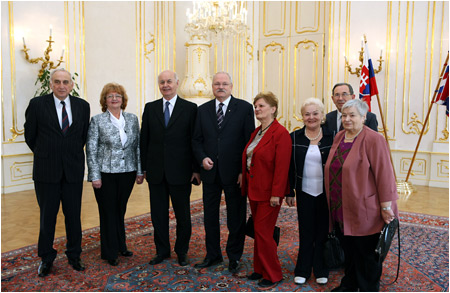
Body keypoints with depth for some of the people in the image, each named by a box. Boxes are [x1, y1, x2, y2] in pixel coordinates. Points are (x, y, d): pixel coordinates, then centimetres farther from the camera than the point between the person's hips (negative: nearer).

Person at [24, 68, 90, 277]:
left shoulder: (82, 106, 3)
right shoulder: (37, 104, -3)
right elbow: (30, 135, 6)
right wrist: (45, 155, 12)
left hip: (74, 170, 2)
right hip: (46, 170, -1)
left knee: (73, 215, 9)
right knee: (47, 216, 9)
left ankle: (74, 256, 25)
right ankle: (46, 259, 25)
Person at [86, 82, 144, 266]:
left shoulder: (132, 119, 6)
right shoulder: (97, 121, -3)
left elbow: (137, 146, 8)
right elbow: (91, 150, -4)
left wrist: (140, 171, 4)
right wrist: (95, 176, -9)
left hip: (127, 173, 3)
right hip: (106, 173, -3)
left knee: (121, 210, 14)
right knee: (108, 212, 5)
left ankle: (121, 246, 31)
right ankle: (110, 253, 19)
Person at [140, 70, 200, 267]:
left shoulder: (190, 108, -1)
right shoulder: (150, 108, 7)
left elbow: (195, 140, -2)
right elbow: (144, 139, 8)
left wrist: (196, 169, -6)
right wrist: (144, 167, 5)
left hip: (180, 171, -2)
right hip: (156, 171, 3)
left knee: (182, 214, 10)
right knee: (158, 214, 11)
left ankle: (182, 251, 27)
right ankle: (162, 250, 27)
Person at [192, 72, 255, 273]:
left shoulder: (244, 108, -3)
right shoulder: (203, 110, 8)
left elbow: (250, 141, -6)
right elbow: (197, 140, 11)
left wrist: (244, 170, -11)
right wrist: (202, 158, -8)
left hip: (234, 172, -3)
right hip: (210, 172, 4)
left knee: (236, 217, 8)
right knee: (210, 215, 13)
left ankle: (234, 257, 26)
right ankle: (213, 255, 30)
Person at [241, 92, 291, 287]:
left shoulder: (280, 133, -15)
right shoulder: (256, 132, 11)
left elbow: (282, 166, -19)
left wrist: (276, 194, -21)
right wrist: (246, 185, 11)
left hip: (268, 192, -8)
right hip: (254, 190, 8)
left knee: (263, 232, -2)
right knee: (258, 231, 16)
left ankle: (273, 275, 15)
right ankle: (260, 269, 30)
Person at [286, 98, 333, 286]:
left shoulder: (331, 137, -4)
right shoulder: (295, 138, 0)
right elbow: (290, 167, 3)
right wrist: (289, 192, 1)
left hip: (325, 193, -1)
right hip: (304, 192, 1)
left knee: (323, 231, 10)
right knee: (306, 232, 9)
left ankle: (321, 271, 26)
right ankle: (303, 270, 23)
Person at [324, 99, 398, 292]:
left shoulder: (373, 140, -13)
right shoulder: (338, 138, 8)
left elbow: (384, 174, -15)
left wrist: (386, 206, -15)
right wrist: (333, 203, 17)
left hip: (363, 210, -6)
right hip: (341, 210, 6)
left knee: (366, 252, 7)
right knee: (348, 250, 19)